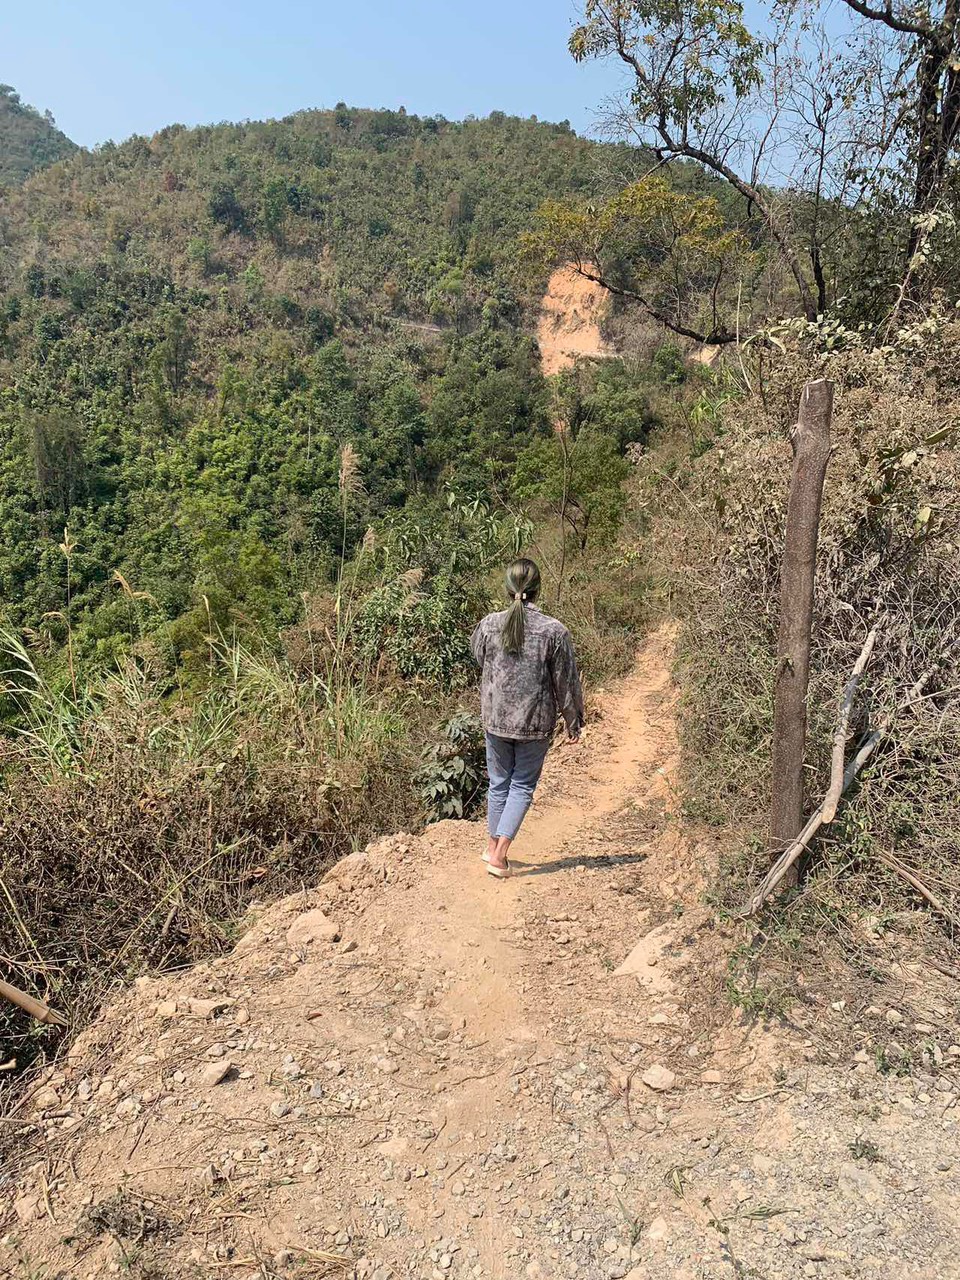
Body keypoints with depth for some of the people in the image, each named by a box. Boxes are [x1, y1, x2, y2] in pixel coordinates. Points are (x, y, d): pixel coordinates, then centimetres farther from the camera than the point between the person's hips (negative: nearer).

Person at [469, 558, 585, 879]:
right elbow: (566, 683, -5)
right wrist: (573, 722, 6)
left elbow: (478, 660, 12)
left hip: (495, 718, 2)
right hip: (535, 722, -2)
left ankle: (493, 846, 29)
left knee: (499, 783, 18)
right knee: (523, 786, 11)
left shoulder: (489, 624, -7)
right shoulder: (555, 630, -13)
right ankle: (499, 854, 5)